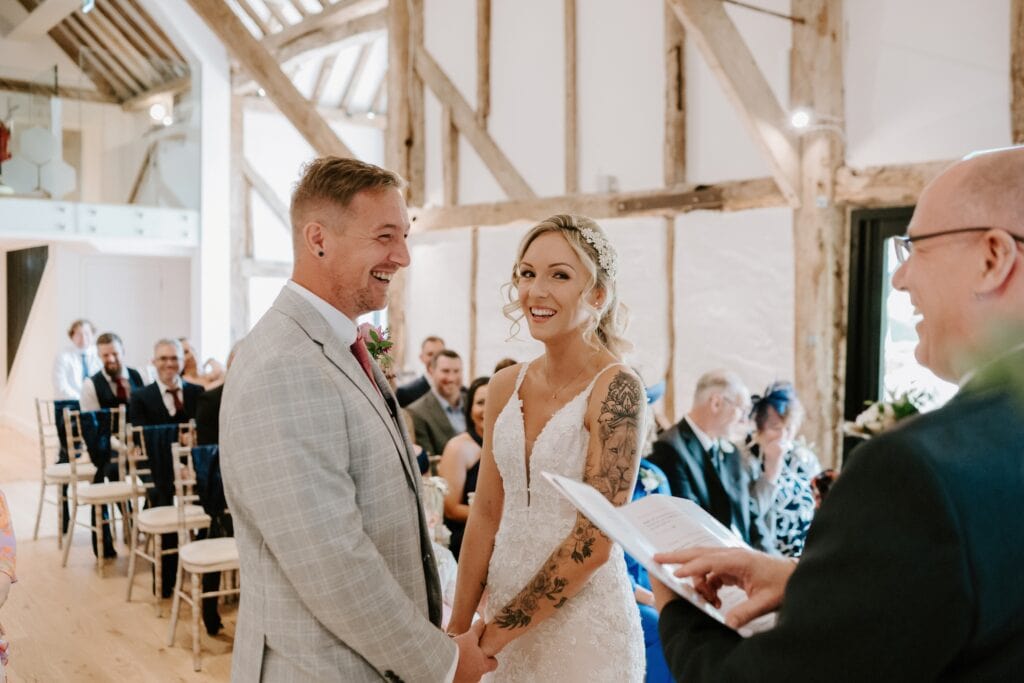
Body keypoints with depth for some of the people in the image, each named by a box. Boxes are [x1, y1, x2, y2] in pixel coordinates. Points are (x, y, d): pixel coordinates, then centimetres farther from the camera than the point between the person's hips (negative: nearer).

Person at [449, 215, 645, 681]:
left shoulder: (615, 389, -17)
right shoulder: (505, 385, 0)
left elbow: (594, 542, -18)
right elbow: (486, 513, 3)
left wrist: (492, 635, -14)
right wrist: (458, 628, -1)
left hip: (582, 619, -5)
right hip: (505, 604, 5)